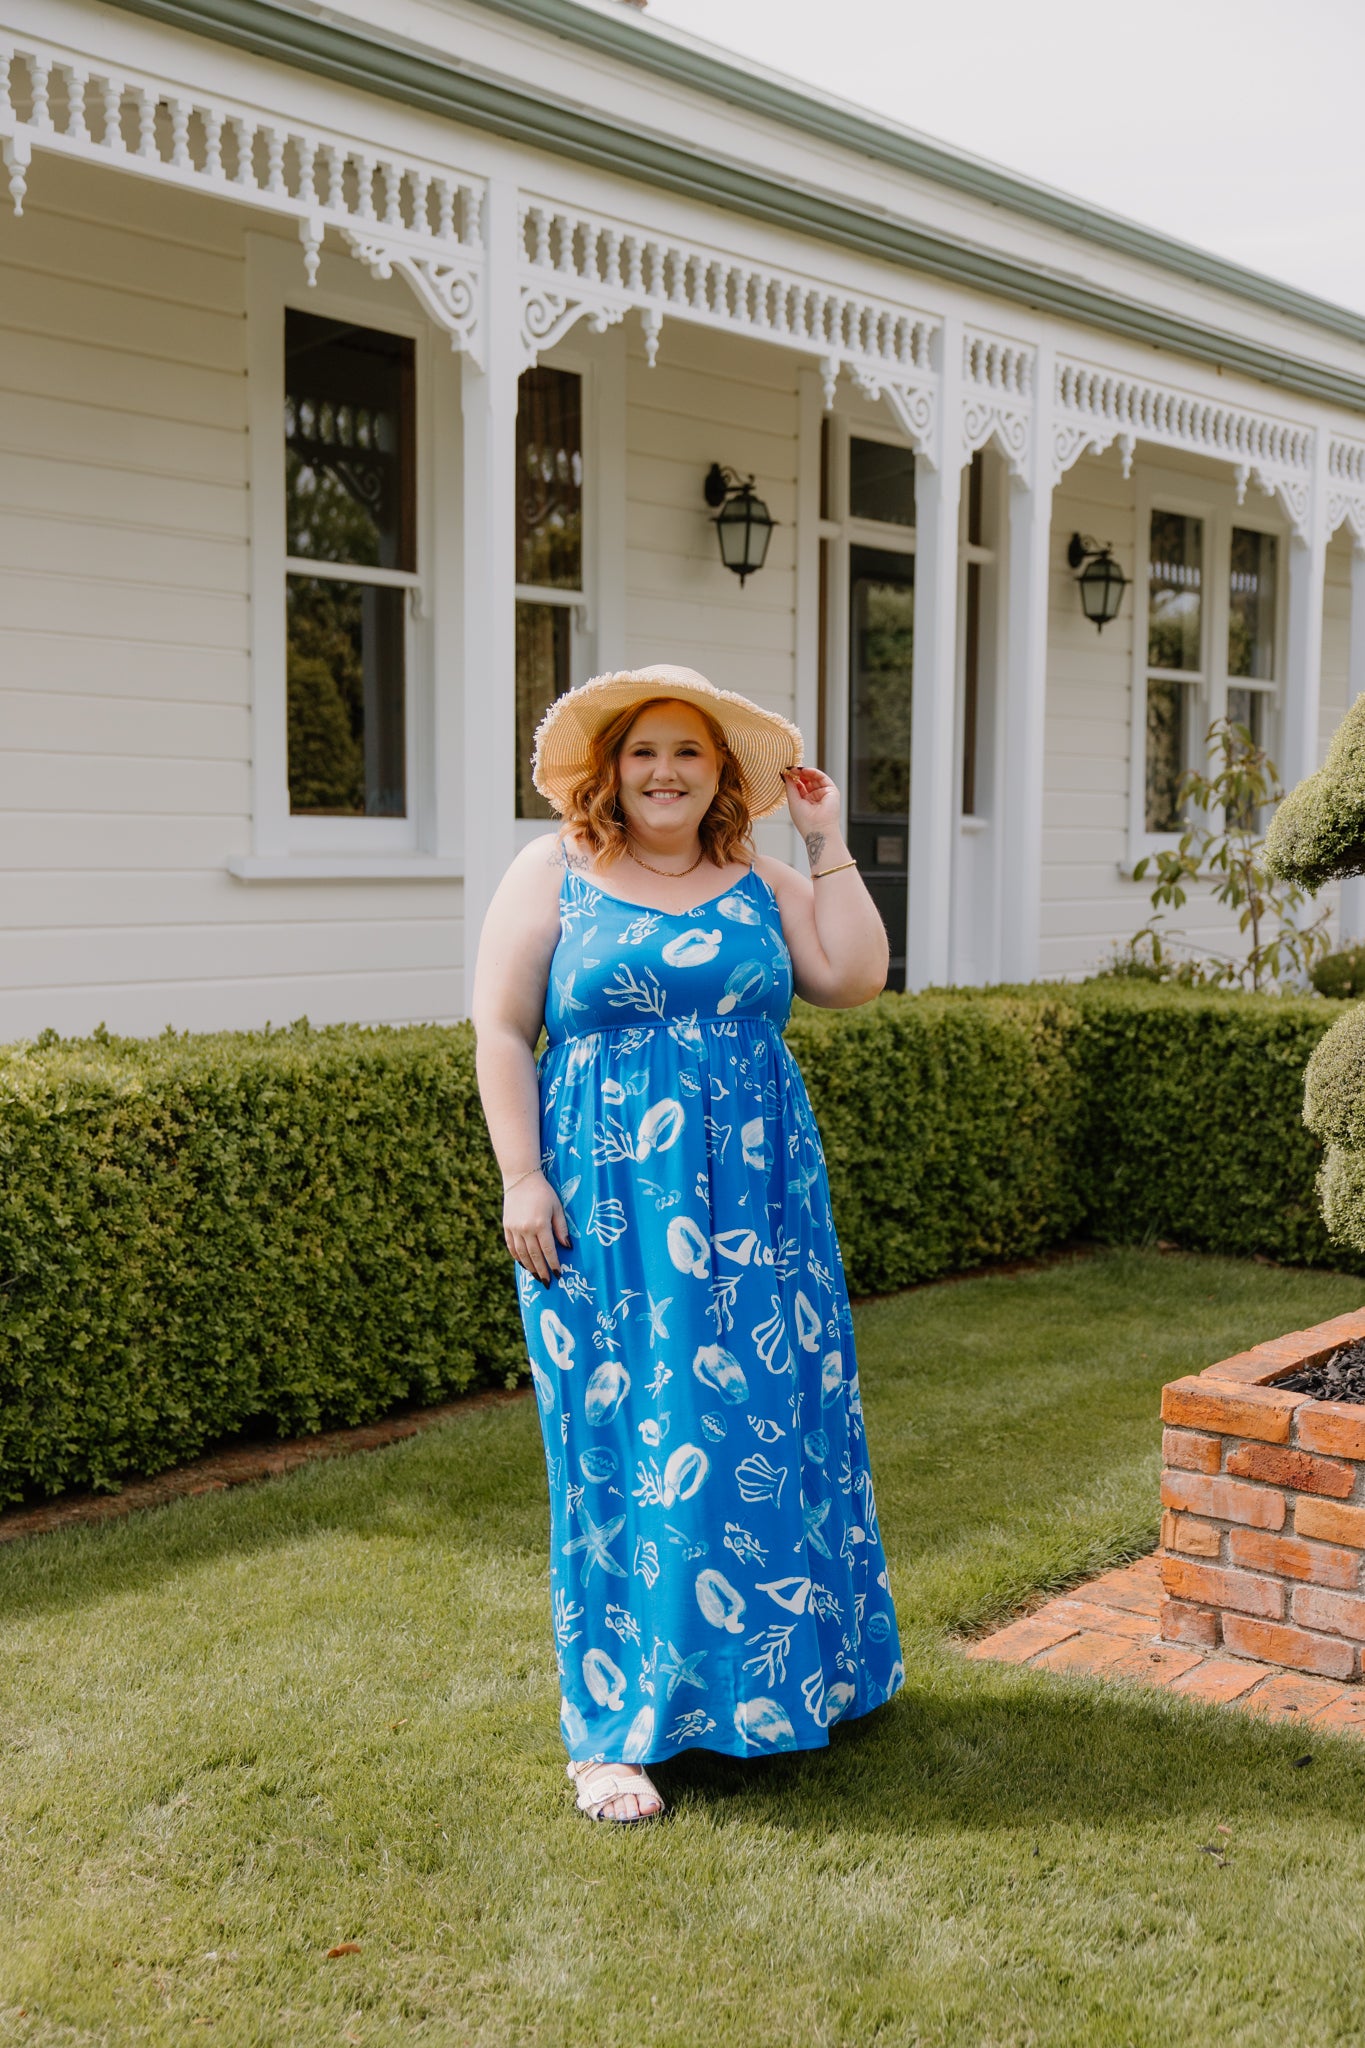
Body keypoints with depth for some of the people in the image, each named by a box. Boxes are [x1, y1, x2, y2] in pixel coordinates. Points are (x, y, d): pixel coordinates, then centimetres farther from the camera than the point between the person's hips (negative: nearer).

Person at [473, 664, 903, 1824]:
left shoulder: (761, 884, 11)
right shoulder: (553, 874, 2)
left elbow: (856, 979, -1)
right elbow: (502, 1033, -1)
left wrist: (828, 844, 1)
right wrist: (521, 1178, -10)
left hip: (757, 1204, 4)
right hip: (607, 1210, -3)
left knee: (768, 1425, 8)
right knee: (624, 1446, -1)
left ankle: (782, 1671, 26)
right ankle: (613, 1728, 8)